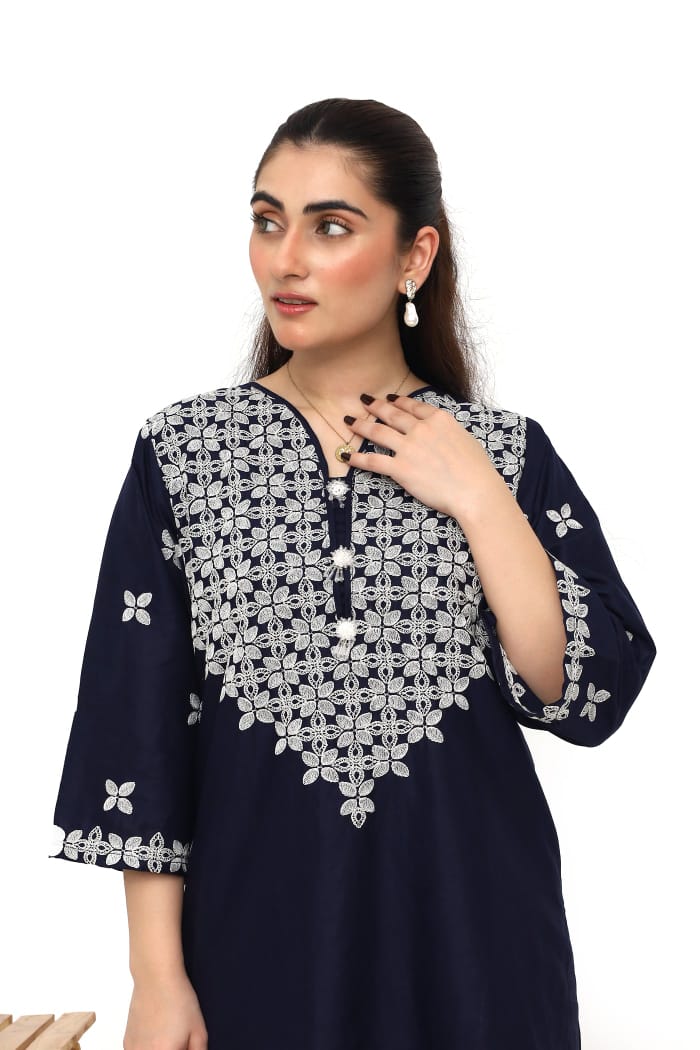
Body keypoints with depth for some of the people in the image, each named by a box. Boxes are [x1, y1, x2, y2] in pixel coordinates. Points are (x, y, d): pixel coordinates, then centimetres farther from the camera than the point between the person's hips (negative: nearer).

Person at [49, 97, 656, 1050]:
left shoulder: (506, 452, -2)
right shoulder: (182, 452, -4)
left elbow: (590, 697, -8)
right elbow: (138, 728, -3)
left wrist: (479, 504, -15)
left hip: (468, 929, 1)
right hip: (260, 927, 0)